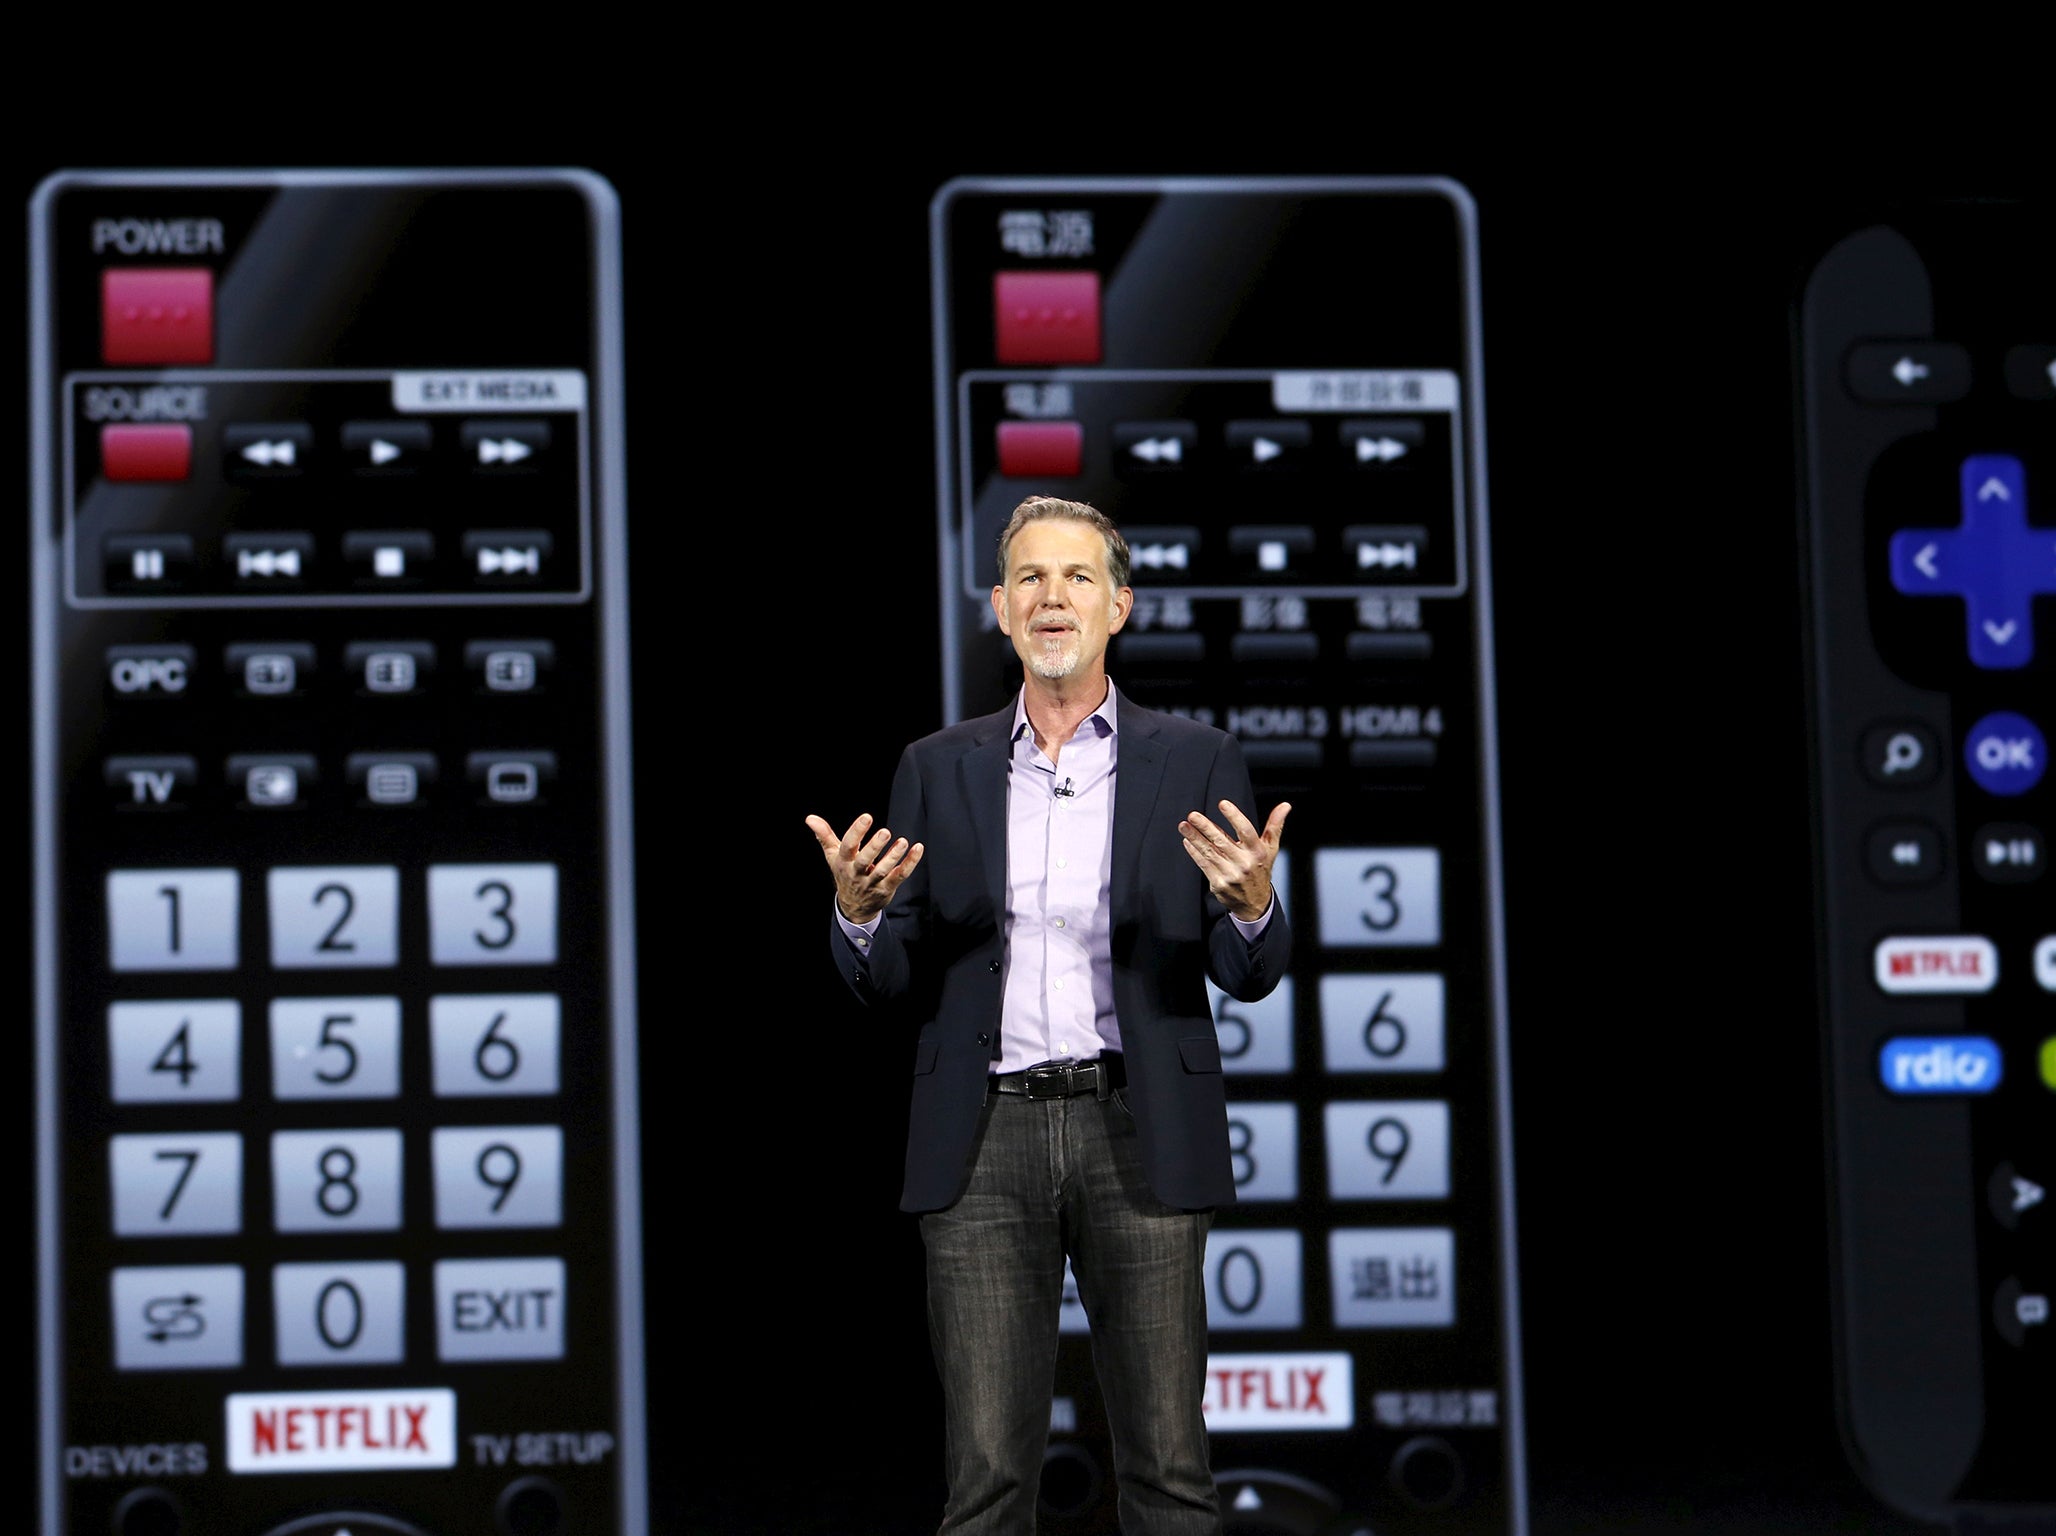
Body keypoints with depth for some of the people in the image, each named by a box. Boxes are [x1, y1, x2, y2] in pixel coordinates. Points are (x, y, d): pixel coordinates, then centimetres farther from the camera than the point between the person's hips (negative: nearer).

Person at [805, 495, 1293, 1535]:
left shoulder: (1197, 763, 7)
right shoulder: (938, 769, 11)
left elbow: (1250, 977, 5)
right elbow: (895, 988, 10)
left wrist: (1253, 905, -18)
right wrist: (858, 912, -11)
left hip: (1138, 1136, -1)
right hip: (985, 1140, 1)